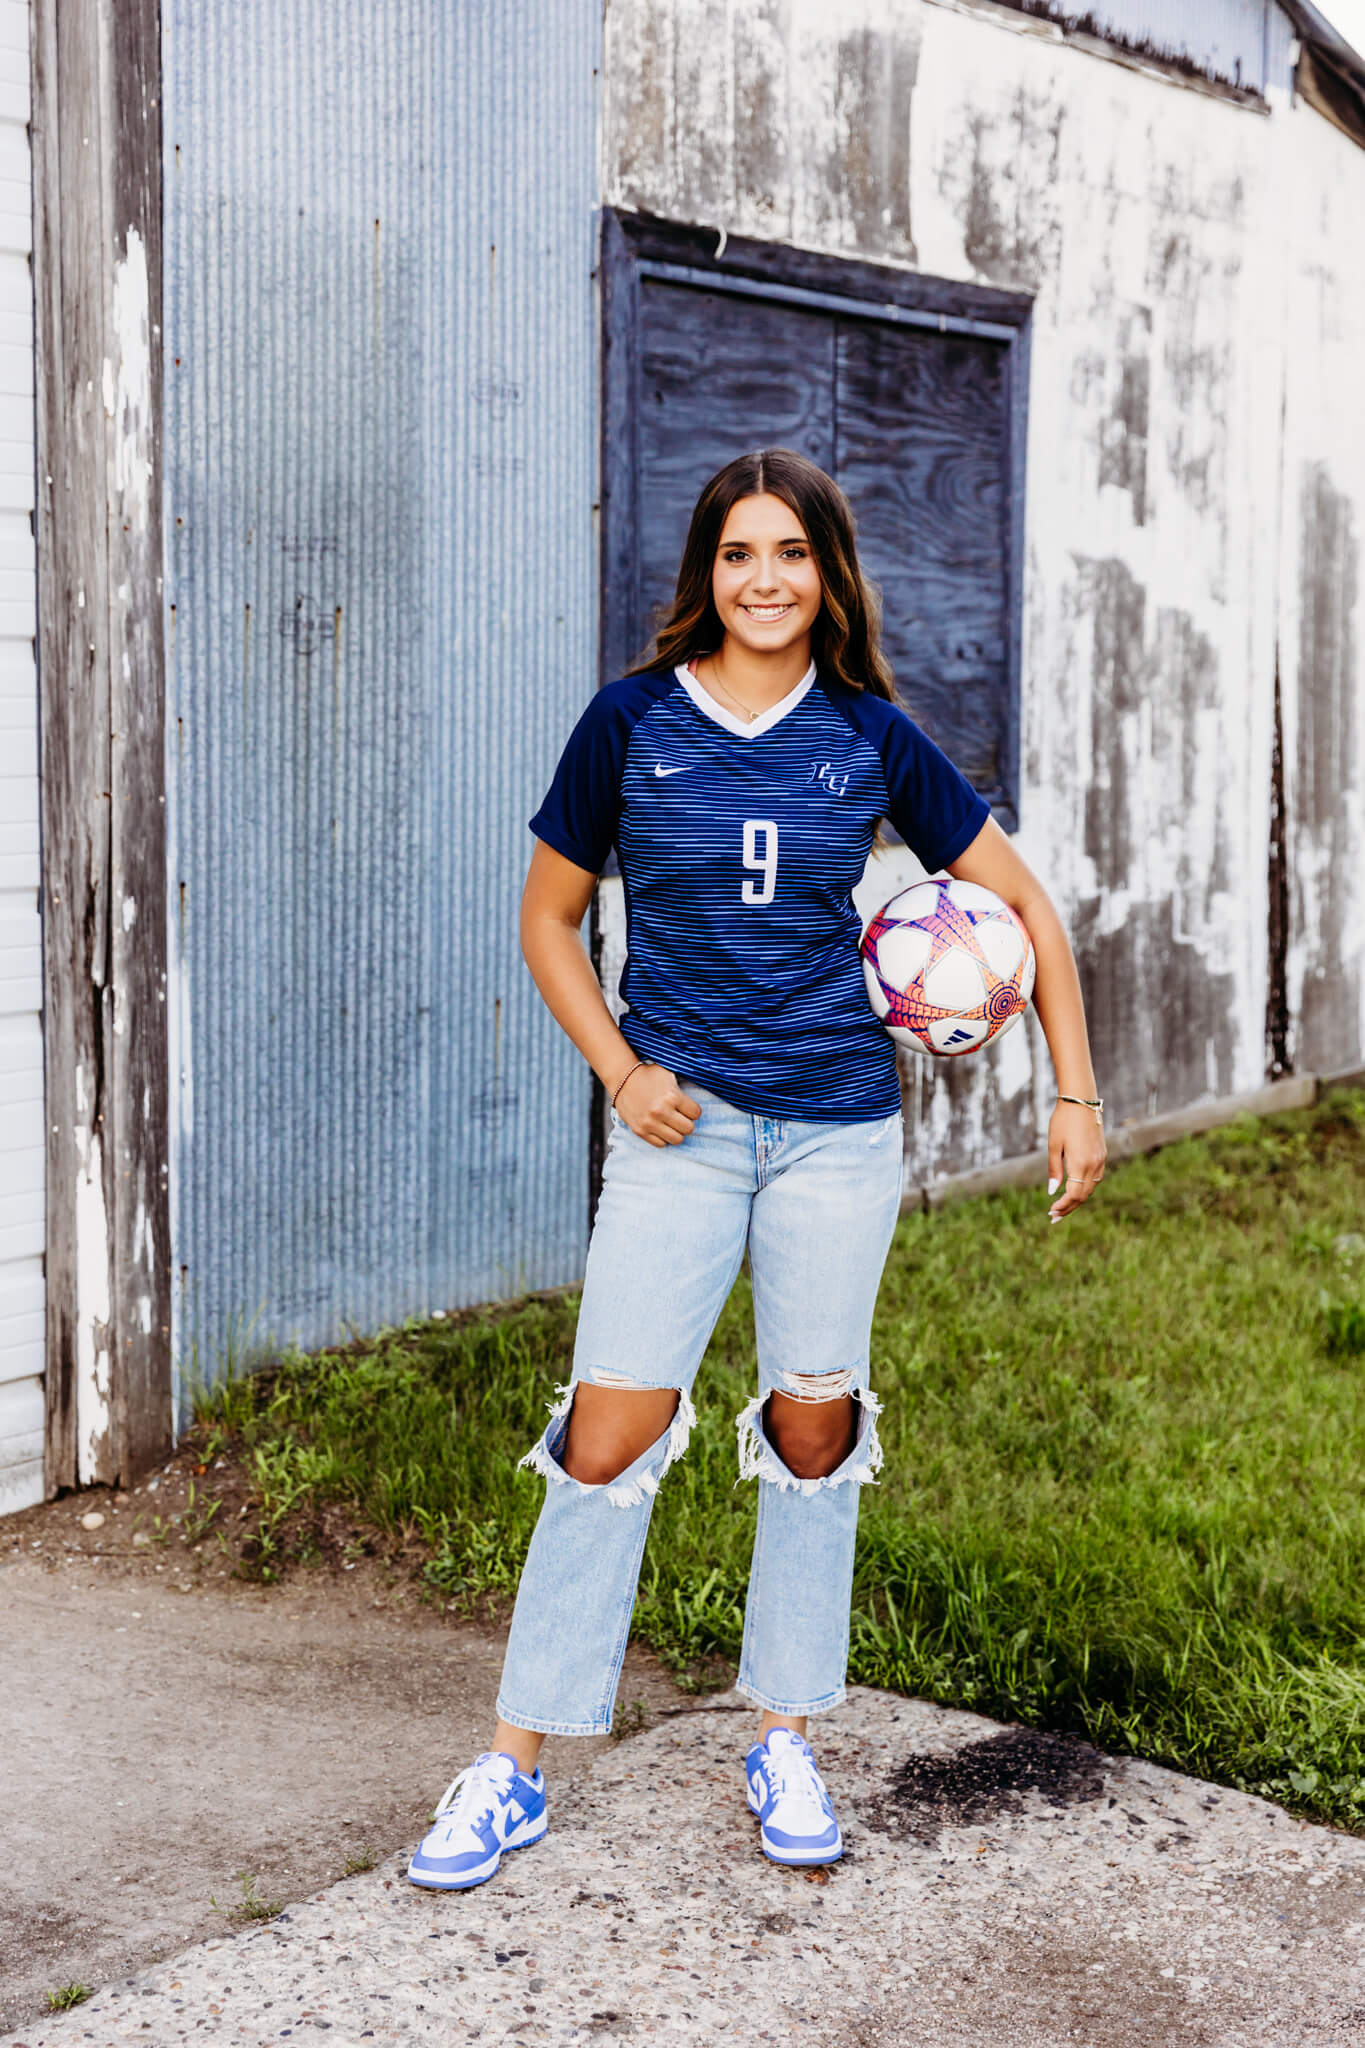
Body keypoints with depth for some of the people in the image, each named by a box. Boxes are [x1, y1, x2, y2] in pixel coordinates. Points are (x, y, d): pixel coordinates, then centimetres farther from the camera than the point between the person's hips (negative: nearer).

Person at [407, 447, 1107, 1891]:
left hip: (838, 1123, 2)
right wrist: (620, 1070, -6)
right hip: (680, 1119, -1)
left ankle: (785, 1745, 25)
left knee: (815, 1427, 8)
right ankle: (514, 1767, 5)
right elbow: (549, 918, 7)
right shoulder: (632, 722, -1)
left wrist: (1075, 1093, 3)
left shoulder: (870, 736, 2)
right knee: (610, 1433, -7)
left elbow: (1023, 903, 9)